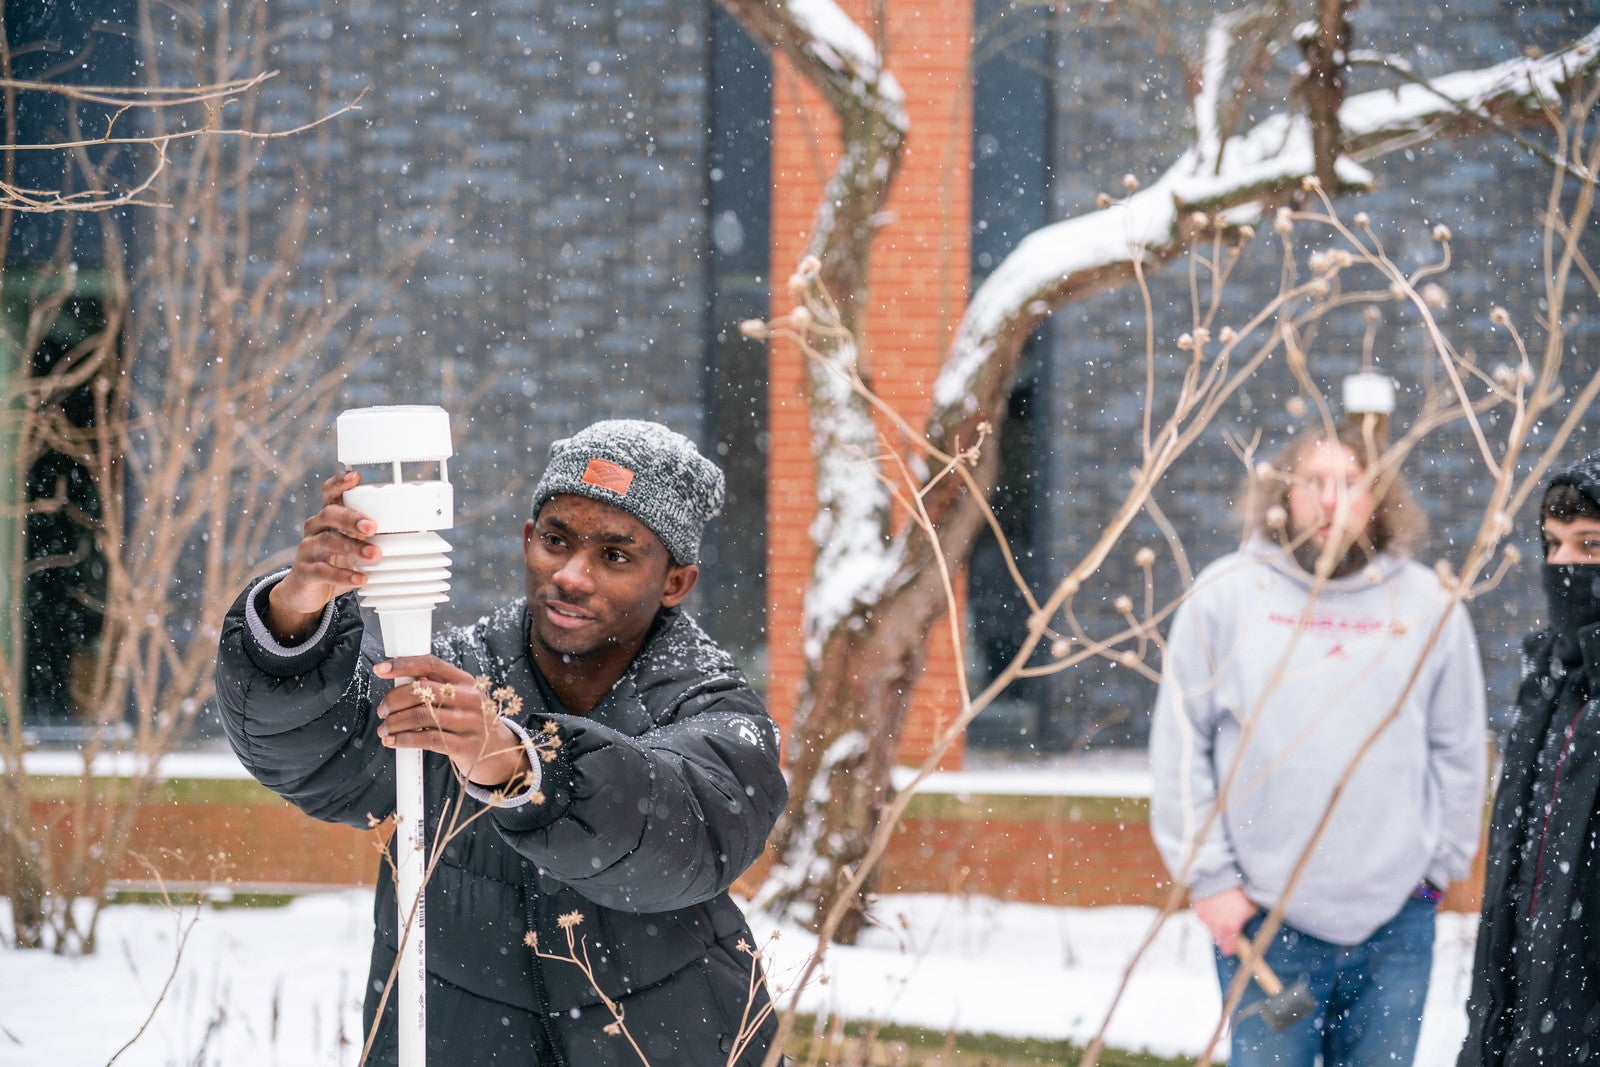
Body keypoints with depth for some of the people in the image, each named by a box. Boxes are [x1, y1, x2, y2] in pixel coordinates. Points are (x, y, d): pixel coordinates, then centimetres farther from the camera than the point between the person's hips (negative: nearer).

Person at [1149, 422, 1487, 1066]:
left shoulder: (1428, 605, 5)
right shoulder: (1226, 595, 0)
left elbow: (1459, 753, 10)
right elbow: (1178, 749, 0)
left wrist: (1437, 867, 6)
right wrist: (1207, 877, -4)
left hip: (1396, 924, 2)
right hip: (1266, 918, -2)